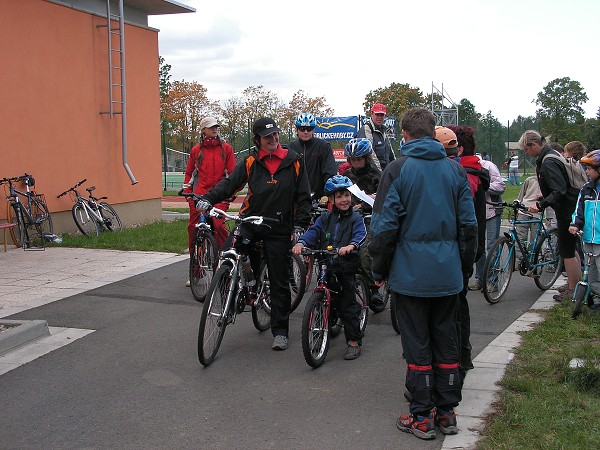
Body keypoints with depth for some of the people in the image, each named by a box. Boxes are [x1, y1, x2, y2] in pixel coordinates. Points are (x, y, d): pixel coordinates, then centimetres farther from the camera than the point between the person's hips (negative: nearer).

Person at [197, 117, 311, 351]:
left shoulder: (293, 161, 0)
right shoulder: (250, 163, 2)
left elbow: (303, 196, 2)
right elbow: (229, 183, -8)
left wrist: (301, 226, -8)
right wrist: (208, 198, -25)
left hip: (279, 229, -1)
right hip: (251, 223, 1)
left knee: (279, 282, 4)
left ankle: (280, 331, 16)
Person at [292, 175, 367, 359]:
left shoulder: (356, 218, 1)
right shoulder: (325, 218, 11)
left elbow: (361, 234, -17)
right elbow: (313, 231, -3)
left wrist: (351, 245, -39)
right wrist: (301, 242, -24)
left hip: (347, 267, -3)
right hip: (325, 266, 4)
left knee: (348, 304, -3)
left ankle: (354, 342, 5)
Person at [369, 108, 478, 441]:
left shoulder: (397, 170, -8)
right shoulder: (455, 170, 4)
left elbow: (385, 226, -10)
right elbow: (468, 223, 7)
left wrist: (379, 270, 1)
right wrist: (466, 266, 17)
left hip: (410, 273, -4)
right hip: (448, 274, 4)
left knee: (417, 345, 3)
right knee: (446, 341, 13)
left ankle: (421, 418, 10)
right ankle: (447, 413, 20)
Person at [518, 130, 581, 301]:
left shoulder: (548, 162, -21)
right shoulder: (552, 154, 11)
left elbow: (560, 191, -28)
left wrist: (540, 205, -30)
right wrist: (544, 196, 25)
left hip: (567, 210, -11)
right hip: (571, 208, 11)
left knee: (567, 251, -2)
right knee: (570, 250, 18)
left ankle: (573, 291, 6)